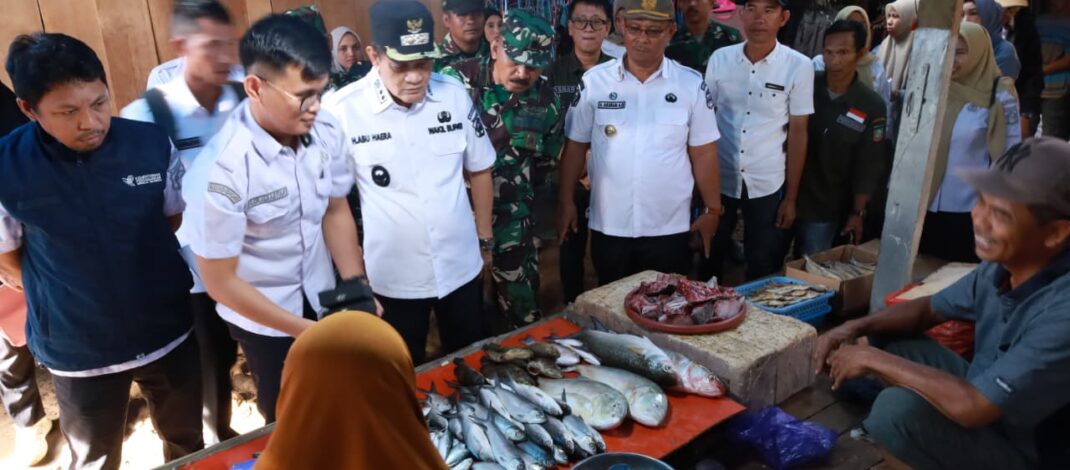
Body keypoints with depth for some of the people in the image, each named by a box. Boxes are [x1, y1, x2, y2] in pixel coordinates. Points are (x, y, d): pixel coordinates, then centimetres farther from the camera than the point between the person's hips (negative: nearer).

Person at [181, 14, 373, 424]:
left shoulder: (326, 133, -17)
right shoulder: (221, 170, -31)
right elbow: (219, 282, -22)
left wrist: (356, 286, -10)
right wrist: (306, 331, -19)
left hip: (320, 298, 4)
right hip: (262, 318, -4)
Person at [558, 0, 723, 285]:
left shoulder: (692, 85, -4)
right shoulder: (593, 81, -4)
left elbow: (703, 153, 1)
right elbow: (576, 145, 2)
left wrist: (712, 209, 3)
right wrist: (566, 202, 1)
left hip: (669, 227, 0)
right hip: (609, 226, 1)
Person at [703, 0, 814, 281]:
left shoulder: (799, 67, -7)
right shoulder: (719, 59, -2)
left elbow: (798, 133, -3)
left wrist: (791, 197, -3)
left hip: (768, 185, -1)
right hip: (719, 180, 2)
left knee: (763, 269, 10)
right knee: (709, 260, 15)